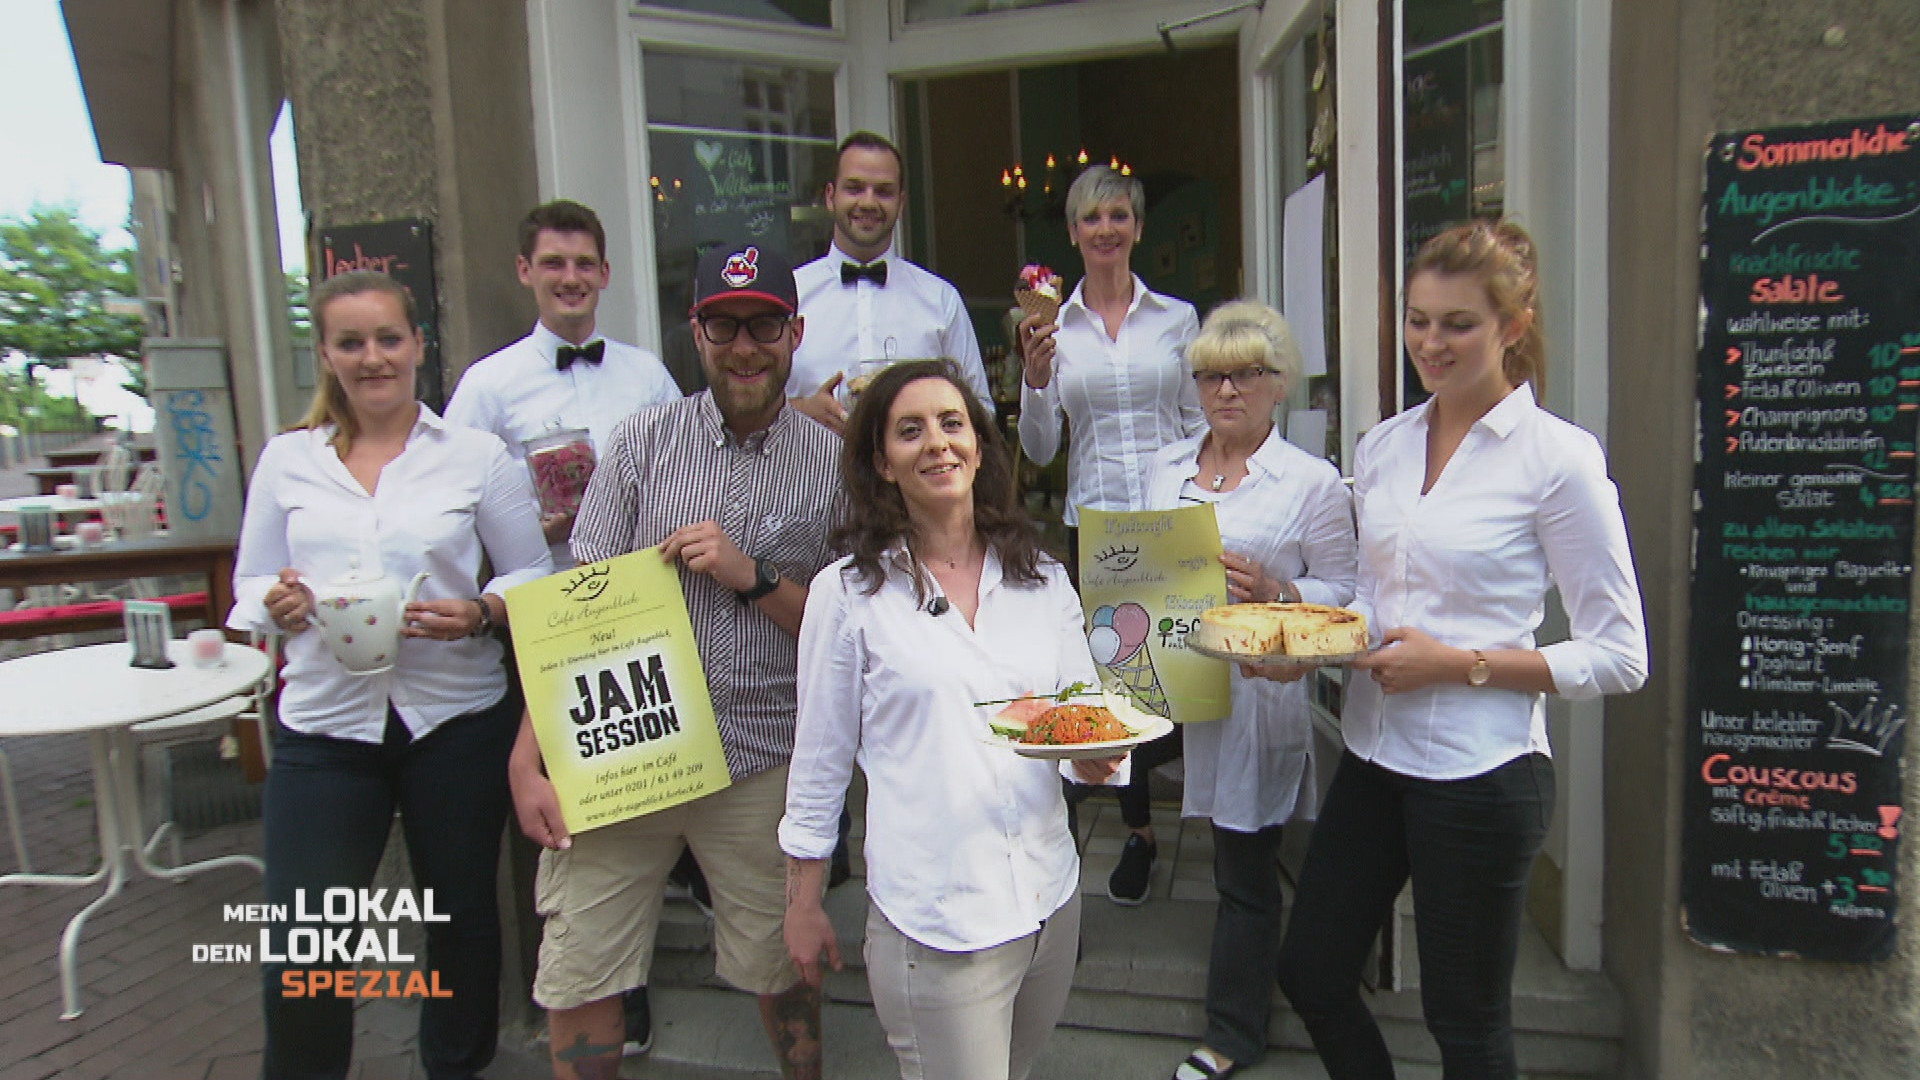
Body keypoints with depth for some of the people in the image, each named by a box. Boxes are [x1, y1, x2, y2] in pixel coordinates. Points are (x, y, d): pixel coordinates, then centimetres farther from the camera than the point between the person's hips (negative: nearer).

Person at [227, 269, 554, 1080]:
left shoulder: (477, 456, 2)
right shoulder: (287, 460, 8)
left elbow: (534, 573, 3)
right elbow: (250, 586, 11)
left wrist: (480, 612, -16)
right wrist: (279, 605, -12)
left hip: (456, 720, 0)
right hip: (324, 725, 1)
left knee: (462, 913, 15)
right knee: (300, 951, -1)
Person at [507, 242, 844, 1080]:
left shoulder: (831, 464, -1)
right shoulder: (643, 441, 0)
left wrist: (751, 576, -15)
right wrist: (527, 758, -7)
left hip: (758, 760, 0)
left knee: (779, 969, 15)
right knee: (577, 985, 6)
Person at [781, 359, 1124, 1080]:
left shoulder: (1043, 578, 5)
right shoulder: (849, 592, -6)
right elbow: (819, 761, 0)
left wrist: (1095, 756, -13)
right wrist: (802, 905, 5)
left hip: (1051, 894, 5)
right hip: (933, 915, -4)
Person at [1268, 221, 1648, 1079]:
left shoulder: (1560, 459, -12)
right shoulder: (1382, 445, 6)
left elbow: (1619, 657, -11)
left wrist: (1462, 663, -19)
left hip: (1481, 773, -6)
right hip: (1375, 755, 6)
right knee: (1310, 970, 16)